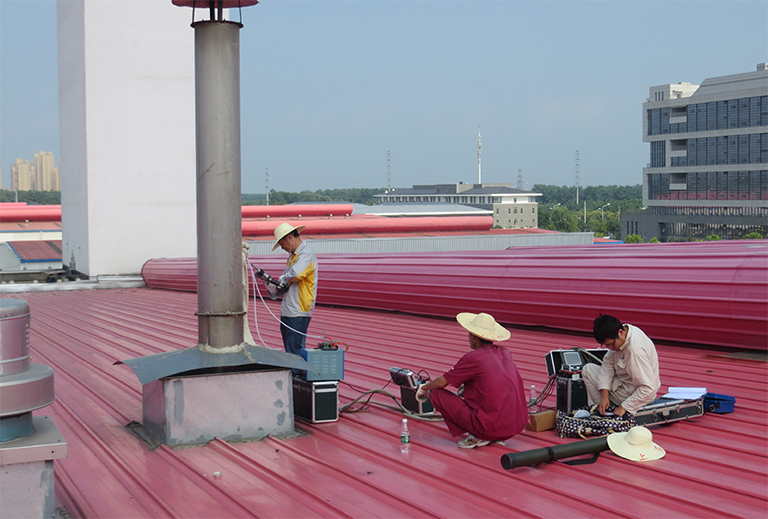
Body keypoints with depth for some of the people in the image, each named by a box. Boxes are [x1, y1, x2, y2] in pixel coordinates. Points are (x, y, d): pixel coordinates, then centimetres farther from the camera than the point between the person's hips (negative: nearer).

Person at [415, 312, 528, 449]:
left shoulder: (473, 358, -8)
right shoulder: (504, 352, 10)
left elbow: (441, 382, 3)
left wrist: (423, 388, 24)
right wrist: (465, 389, 42)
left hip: (492, 426, -7)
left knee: (437, 394, 3)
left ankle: (477, 436, -1)